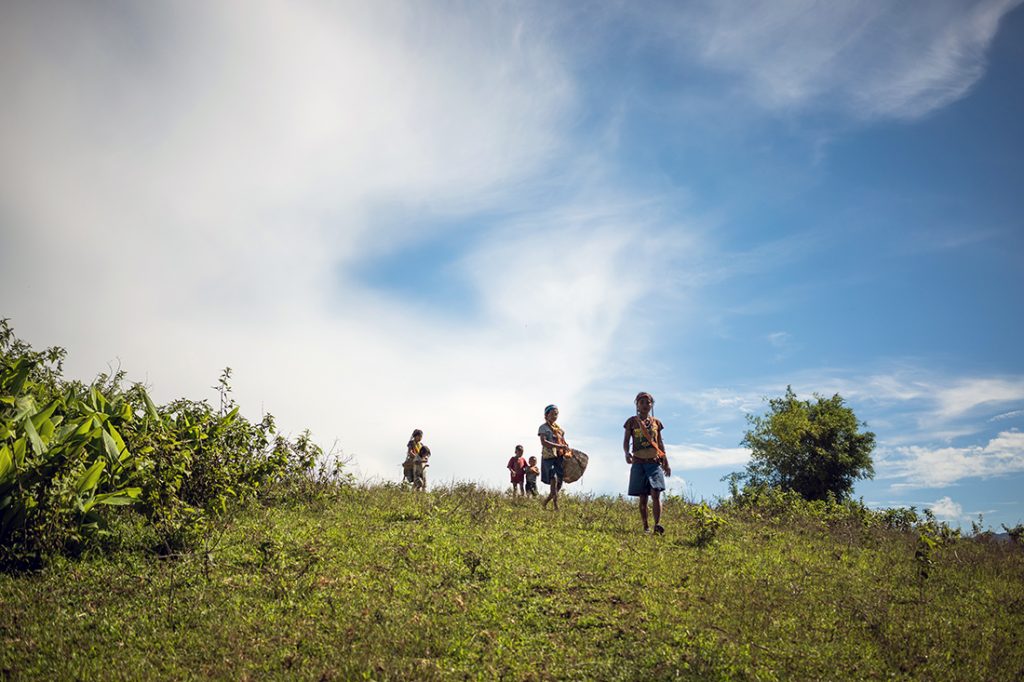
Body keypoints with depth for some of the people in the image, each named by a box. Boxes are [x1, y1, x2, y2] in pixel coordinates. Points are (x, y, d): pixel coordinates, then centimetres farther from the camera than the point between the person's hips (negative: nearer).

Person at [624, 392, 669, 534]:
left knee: (655, 494, -14)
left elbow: (660, 443, 16)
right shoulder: (632, 421, 6)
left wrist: (666, 463, 12)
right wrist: (627, 453, -17)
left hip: (654, 462, 1)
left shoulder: (656, 422, 12)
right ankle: (645, 527, 7)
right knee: (642, 497, 1)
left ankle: (657, 524, -22)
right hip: (639, 462, -1)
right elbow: (626, 441, 4)